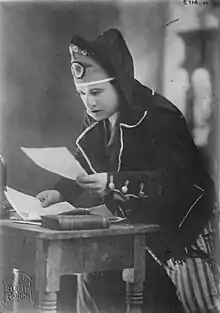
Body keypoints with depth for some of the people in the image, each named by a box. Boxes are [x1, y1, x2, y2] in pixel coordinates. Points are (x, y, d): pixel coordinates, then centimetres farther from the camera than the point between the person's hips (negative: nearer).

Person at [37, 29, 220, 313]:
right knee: (91, 276, 8)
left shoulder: (159, 116, -24)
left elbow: (175, 179, -32)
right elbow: (84, 166, 7)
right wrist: (60, 193, -13)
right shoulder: (95, 120, 0)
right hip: (133, 223, 7)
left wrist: (114, 183, -41)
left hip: (183, 223, -7)